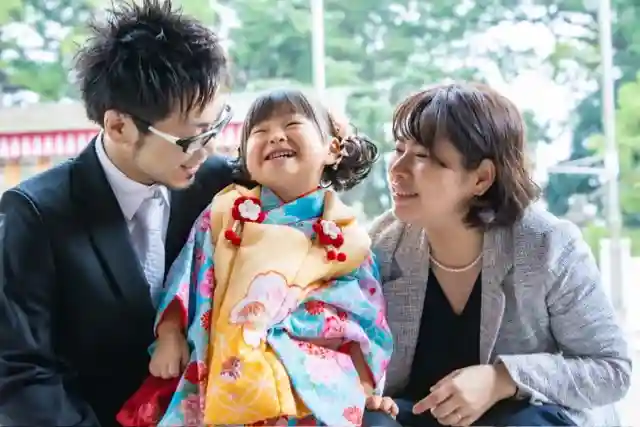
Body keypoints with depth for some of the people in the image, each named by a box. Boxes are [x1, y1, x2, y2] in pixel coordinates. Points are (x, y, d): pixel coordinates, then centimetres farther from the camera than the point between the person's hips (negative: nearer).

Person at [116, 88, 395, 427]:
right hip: (219, 367, 1)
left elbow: (360, 317, 8)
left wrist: (363, 385, -1)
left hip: (308, 375, -1)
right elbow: (186, 279, 10)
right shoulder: (227, 212, 9)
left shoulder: (345, 235, 6)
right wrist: (170, 335, -1)